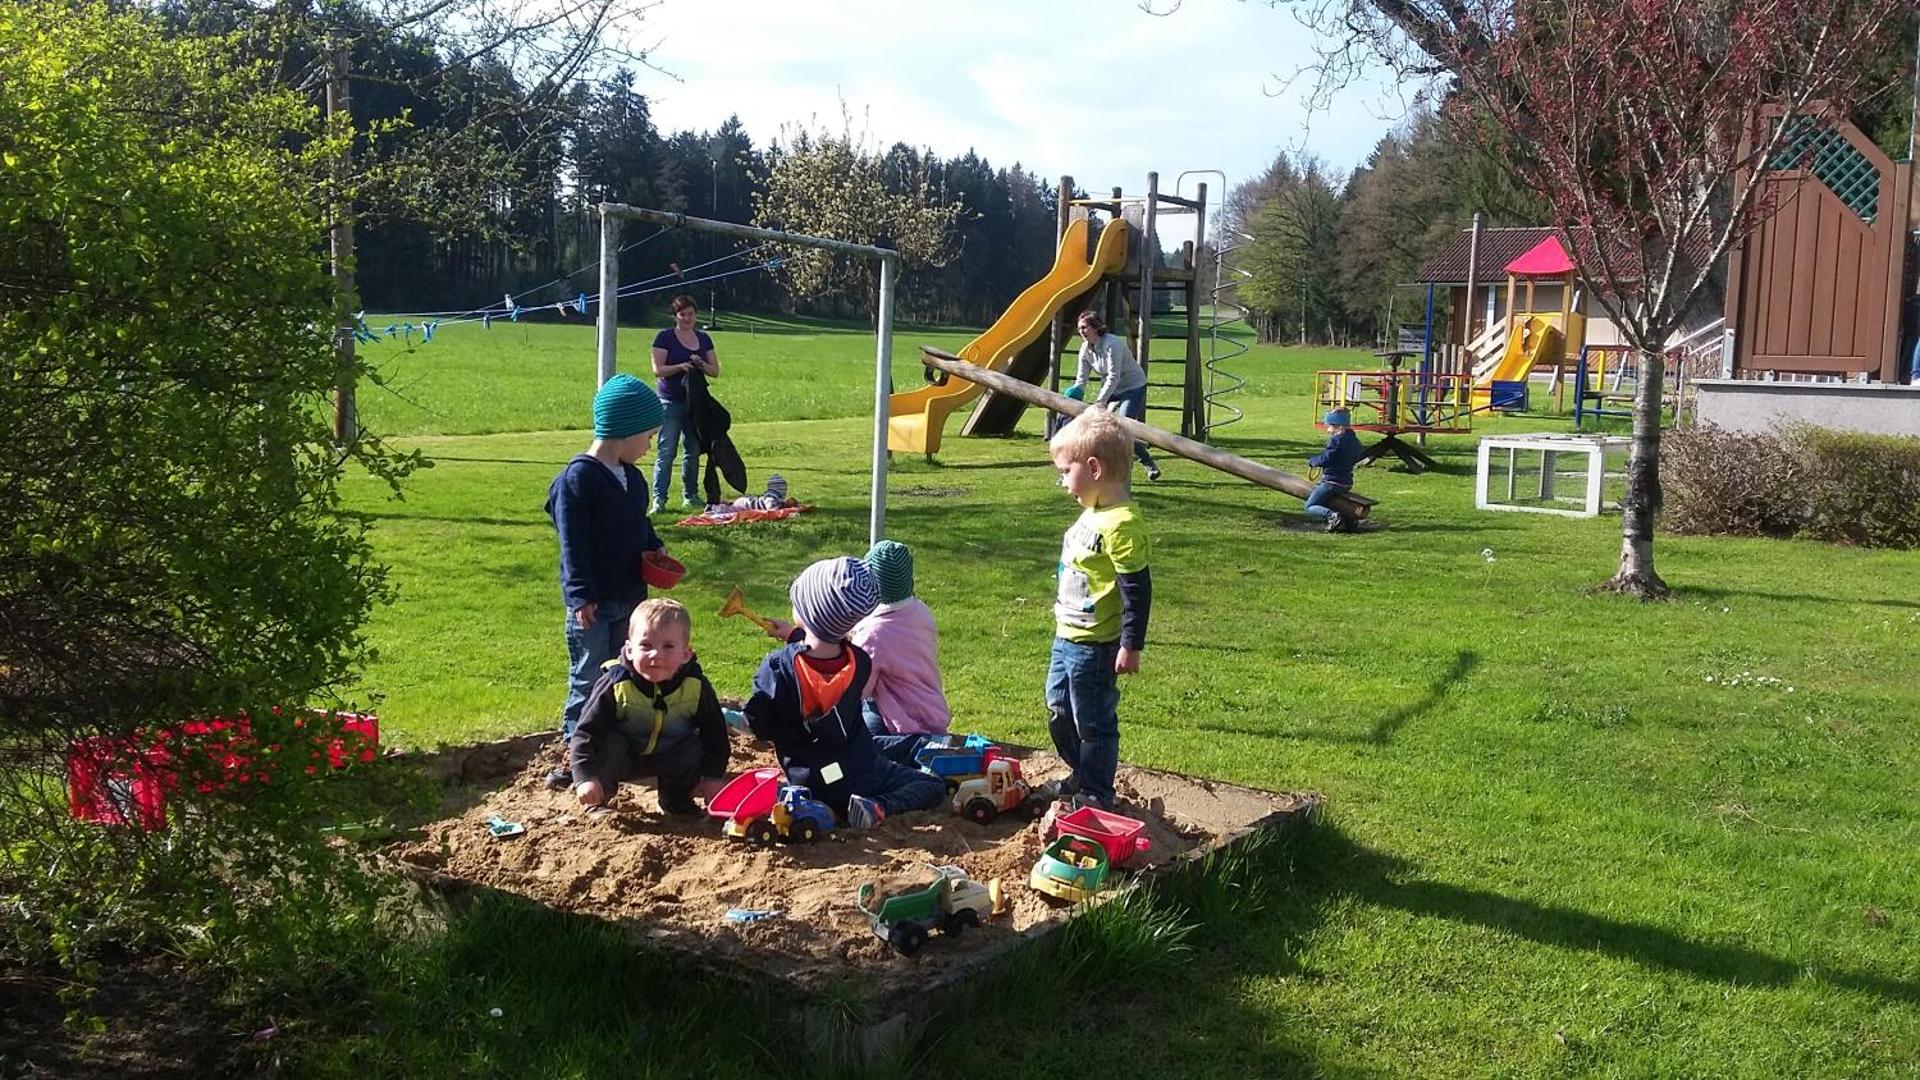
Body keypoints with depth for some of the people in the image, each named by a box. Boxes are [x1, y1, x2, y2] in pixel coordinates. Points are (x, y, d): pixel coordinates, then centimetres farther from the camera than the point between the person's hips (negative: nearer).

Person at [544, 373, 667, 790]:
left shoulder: (630, 477, 10)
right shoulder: (579, 478, -16)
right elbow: (573, 543, -19)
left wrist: (655, 552, 3)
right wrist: (581, 595, -22)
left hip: (629, 597, 8)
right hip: (593, 603, -8)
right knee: (588, 680, 0)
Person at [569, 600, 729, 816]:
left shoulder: (696, 686, -20)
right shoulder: (615, 685, -26)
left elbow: (714, 732, -6)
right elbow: (586, 732, -23)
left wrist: (714, 777, -10)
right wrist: (586, 778, -34)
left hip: (670, 757, 2)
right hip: (620, 757, -2)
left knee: (694, 747, -24)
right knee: (609, 744, -31)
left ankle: (677, 799, 4)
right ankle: (597, 802, -5)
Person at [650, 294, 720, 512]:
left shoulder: (703, 339, 12)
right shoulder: (664, 338, -2)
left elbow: (715, 371, 11)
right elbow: (658, 369, -9)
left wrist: (701, 365, -10)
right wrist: (681, 366, -24)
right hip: (671, 402, -5)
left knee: (693, 451, 9)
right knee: (666, 451, -8)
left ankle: (690, 496, 18)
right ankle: (659, 499, -8)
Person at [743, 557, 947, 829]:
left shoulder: (778, 666, -16)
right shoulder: (860, 662, -7)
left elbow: (759, 729, -10)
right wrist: (797, 637, 23)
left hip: (811, 783, 0)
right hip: (863, 773, 0)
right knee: (934, 787, 16)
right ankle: (880, 806, -13)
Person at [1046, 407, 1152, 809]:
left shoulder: (1121, 525, -24)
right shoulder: (1093, 513, 7)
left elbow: (1137, 590, -23)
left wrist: (1131, 645, -21)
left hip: (1095, 647, -10)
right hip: (1068, 637, 10)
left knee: (1093, 722, 4)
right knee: (1059, 712, 22)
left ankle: (1096, 795, 19)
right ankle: (1082, 776, 39)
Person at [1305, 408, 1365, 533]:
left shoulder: (1335, 439, -17)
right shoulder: (1354, 440, 9)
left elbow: (1325, 459, -20)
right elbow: (1356, 459, 19)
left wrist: (1312, 460, -3)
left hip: (1332, 482, -9)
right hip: (1347, 483, 9)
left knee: (1310, 506, 0)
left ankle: (1332, 516, -26)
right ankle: (1348, 517, 7)